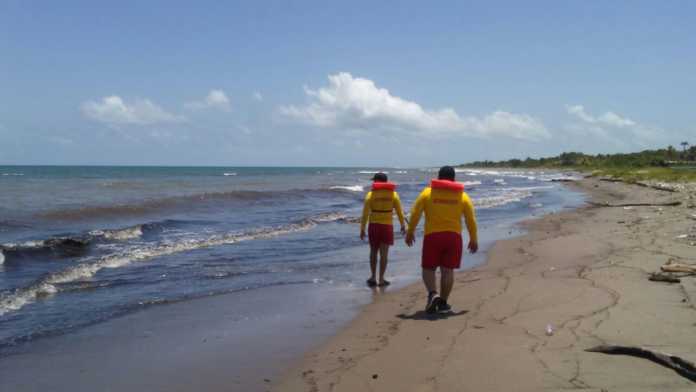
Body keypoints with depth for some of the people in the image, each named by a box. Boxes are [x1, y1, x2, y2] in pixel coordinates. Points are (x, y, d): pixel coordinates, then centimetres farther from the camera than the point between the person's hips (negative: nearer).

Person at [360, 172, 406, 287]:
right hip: (387, 226, 0)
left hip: (373, 226, 0)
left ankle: (373, 277, 17)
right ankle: (381, 279, 2)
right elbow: (399, 212, 3)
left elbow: (365, 213, -7)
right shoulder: (393, 194, 1)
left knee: (373, 252, 16)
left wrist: (362, 229, -3)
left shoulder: (371, 194, -4)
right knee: (384, 254, 3)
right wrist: (402, 226, 15)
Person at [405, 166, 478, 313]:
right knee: (448, 271, 7)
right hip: (453, 236, 1)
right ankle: (443, 302, 10)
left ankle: (433, 294, -14)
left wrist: (410, 232, 7)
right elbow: (471, 220, 6)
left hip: (432, 236, -1)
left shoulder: (427, 192, 1)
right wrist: (473, 239, 15)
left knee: (428, 269, 8)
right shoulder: (462, 196, 6)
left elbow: (415, 214, -2)